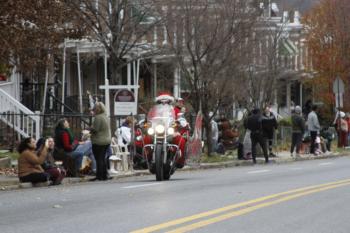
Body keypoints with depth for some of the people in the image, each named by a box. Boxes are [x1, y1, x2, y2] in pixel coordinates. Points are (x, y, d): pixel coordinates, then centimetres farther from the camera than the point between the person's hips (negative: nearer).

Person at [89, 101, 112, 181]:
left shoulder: (98, 117, -17)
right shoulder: (105, 117, 12)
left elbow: (94, 129, -21)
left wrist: (90, 129, 0)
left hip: (99, 142, -9)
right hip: (107, 140, 9)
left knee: (99, 159, -4)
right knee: (103, 159, 15)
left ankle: (99, 176, -3)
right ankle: (105, 175, 18)